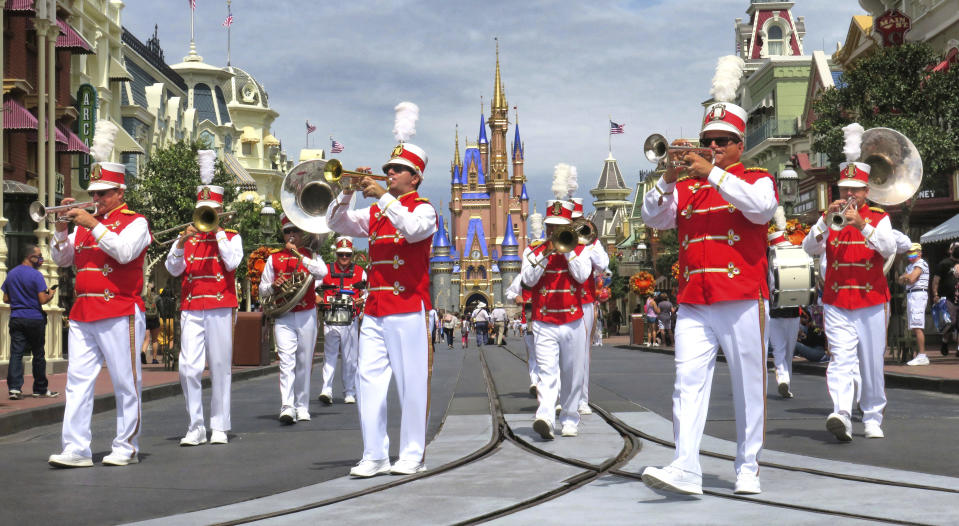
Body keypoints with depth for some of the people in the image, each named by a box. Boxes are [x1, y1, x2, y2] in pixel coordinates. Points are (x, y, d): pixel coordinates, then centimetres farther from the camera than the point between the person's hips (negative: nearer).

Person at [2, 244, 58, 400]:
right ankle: (40, 389, 15)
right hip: (35, 319, -4)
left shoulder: (11, 274, 8)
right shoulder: (36, 275, -10)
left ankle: (14, 387, -14)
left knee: (16, 353, -1)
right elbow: (43, 300, -15)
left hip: (16, 319, 4)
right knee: (38, 355, 7)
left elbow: (6, 299, 12)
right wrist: (51, 294, 5)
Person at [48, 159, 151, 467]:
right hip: (82, 314, 6)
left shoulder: (135, 222, 1)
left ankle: (126, 448, 8)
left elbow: (124, 252, -17)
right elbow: (61, 259, 14)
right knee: (78, 381, -2)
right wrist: (62, 228, -1)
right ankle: (76, 449, -3)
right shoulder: (85, 223, 18)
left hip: (119, 314, -5)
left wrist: (93, 225, -17)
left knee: (126, 384, 0)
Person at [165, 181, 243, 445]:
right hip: (191, 308, 2)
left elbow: (232, 263, -8)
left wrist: (218, 231, -5)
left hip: (221, 308, -1)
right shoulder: (188, 236, 14)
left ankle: (219, 427, 6)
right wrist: (182, 241, -10)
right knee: (189, 367, -7)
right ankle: (195, 427, -1)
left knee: (220, 367, 0)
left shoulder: (231, 237, 10)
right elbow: (173, 269, 5)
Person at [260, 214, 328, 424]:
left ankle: (302, 407, 14)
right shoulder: (274, 257, 11)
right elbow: (262, 290, 14)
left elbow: (322, 273, -14)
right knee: (286, 361, -14)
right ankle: (287, 408, -22)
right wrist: (273, 286, -9)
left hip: (307, 316, 1)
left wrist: (298, 254, -16)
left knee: (304, 363, 5)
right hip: (283, 317, -1)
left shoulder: (311, 255, 9)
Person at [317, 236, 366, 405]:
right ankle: (326, 390, -17)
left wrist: (361, 301, -9)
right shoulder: (325, 271, 9)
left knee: (350, 357, 4)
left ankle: (349, 393, 12)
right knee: (330, 355, -10)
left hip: (351, 321, 1)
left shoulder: (360, 272, 10)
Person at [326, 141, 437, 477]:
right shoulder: (375, 213, 17)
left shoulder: (423, 209, 1)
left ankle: (413, 456, 7)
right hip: (374, 310, 6)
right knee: (370, 381, 0)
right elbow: (336, 223, 13)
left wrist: (382, 197, -20)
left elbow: (413, 230, -21)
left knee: (412, 383, -1)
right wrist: (348, 192, -1)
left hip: (408, 310, -5)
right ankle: (374, 456, 3)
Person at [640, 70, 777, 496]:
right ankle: (685, 469, -17)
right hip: (693, 304, 3)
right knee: (688, 382, -10)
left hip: (743, 301, -2)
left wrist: (713, 173, -18)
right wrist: (669, 178, -9)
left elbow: (761, 207, -13)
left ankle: (748, 469, 12)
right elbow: (653, 217, 7)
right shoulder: (686, 188, 18)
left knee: (749, 387, 3)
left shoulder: (756, 179, 9)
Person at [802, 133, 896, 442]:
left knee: (872, 364, 5)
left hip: (871, 303, 0)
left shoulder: (879, 218, 7)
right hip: (836, 304, 0)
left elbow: (889, 249, -11)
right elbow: (809, 249, -3)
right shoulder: (831, 220, 10)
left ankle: (873, 418, 18)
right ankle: (841, 416, -28)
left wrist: (862, 224, -22)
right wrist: (826, 220, -16)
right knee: (841, 359, -14)